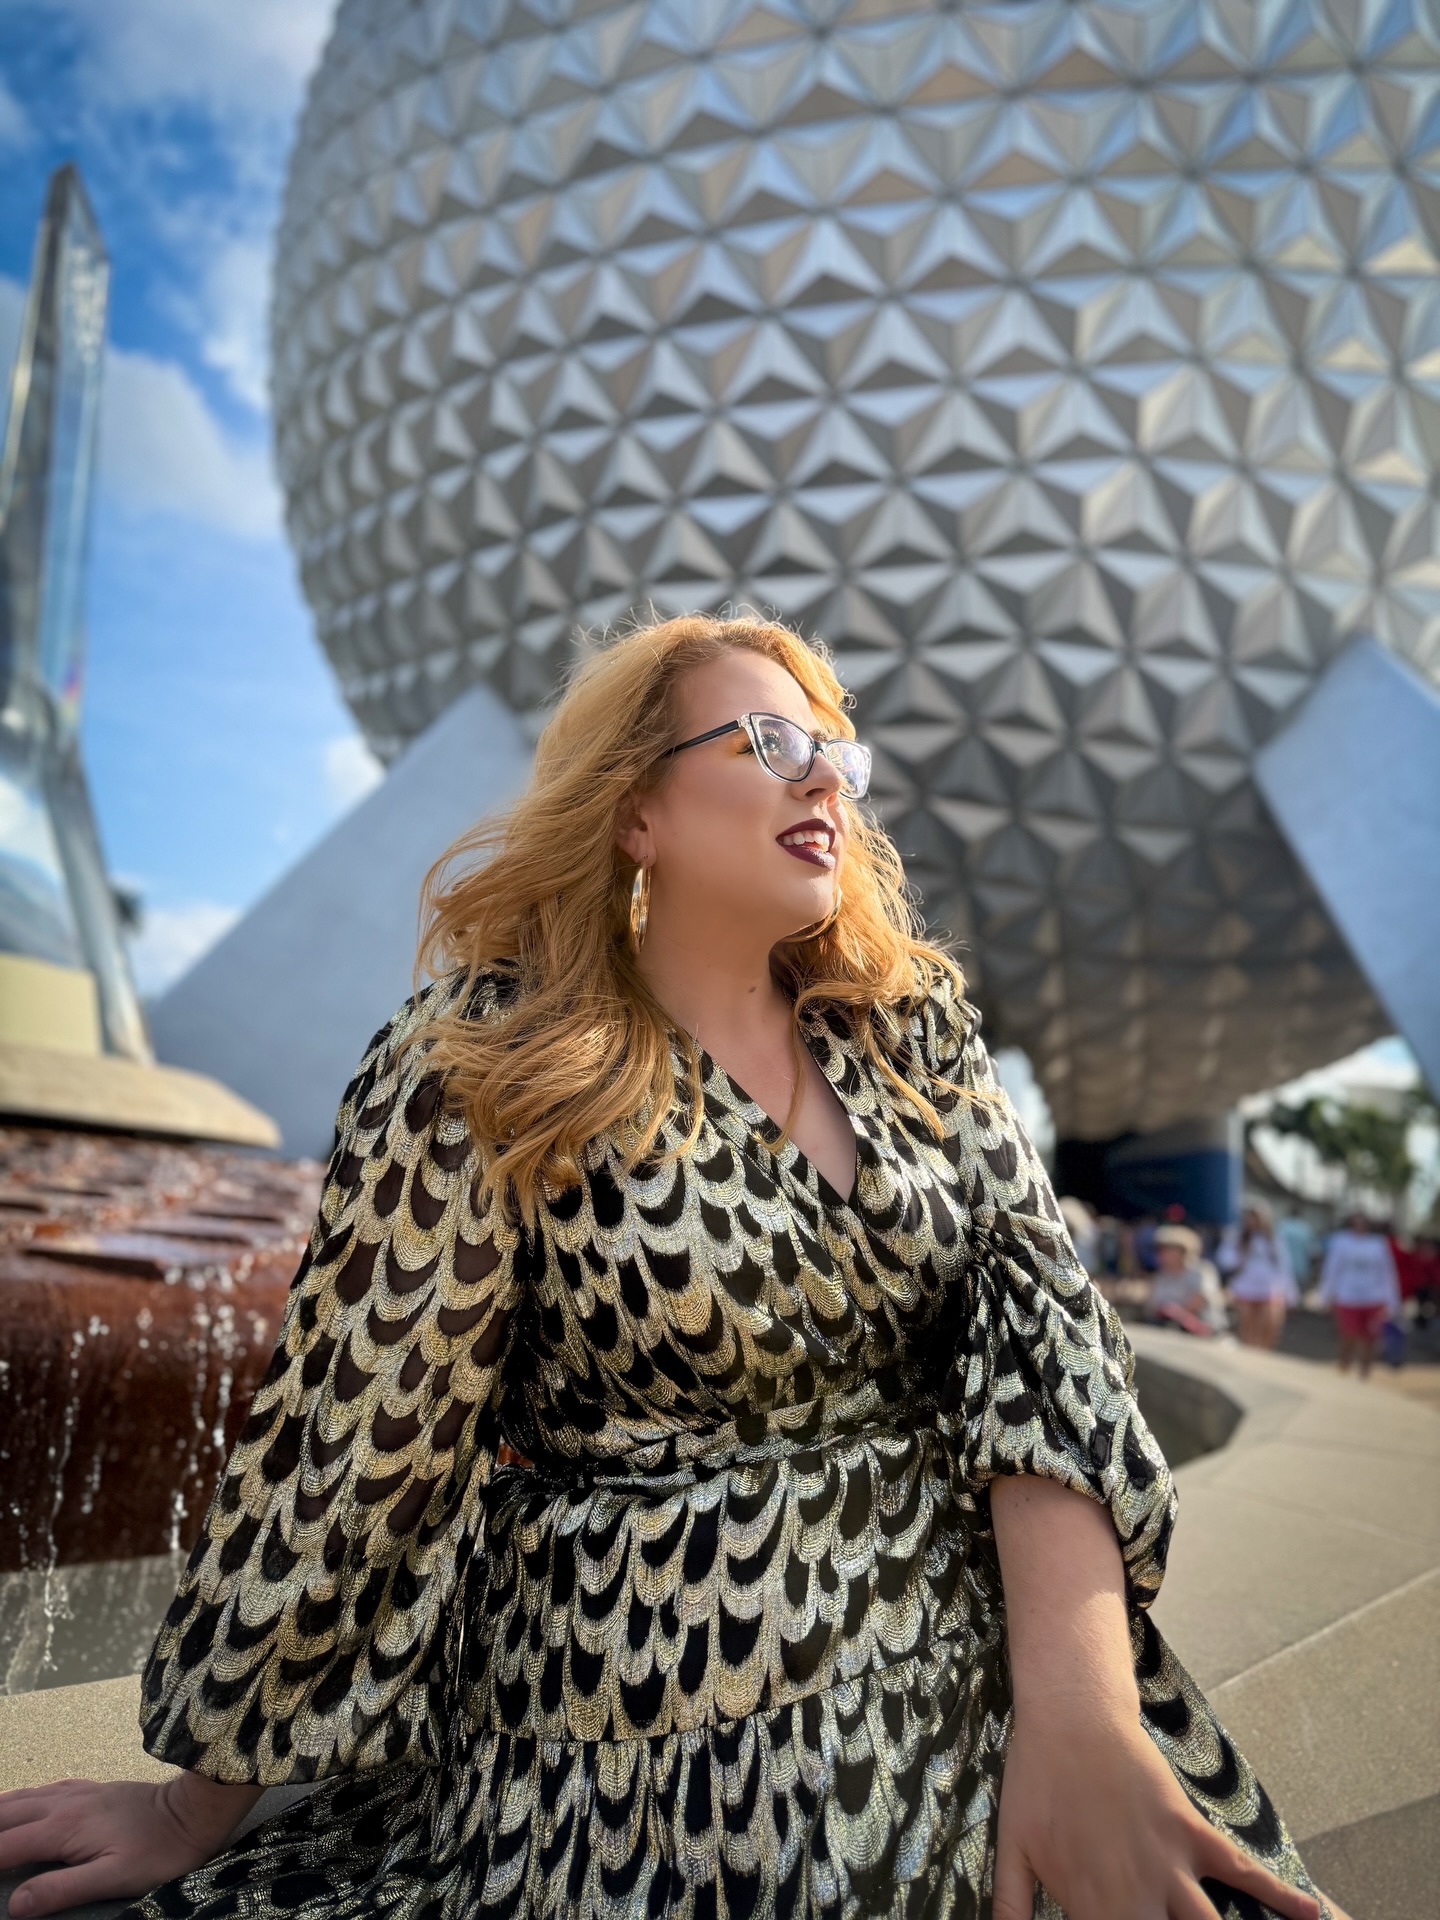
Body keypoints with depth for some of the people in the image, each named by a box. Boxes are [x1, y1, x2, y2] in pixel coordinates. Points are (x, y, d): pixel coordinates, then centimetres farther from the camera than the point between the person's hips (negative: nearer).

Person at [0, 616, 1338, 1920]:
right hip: (658, 1731, -5)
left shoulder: (909, 1022, 0)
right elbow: (352, 1440, -10)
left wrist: (1080, 1706, -22)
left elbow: (1032, 1303, -8)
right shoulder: (488, 1069, -14)